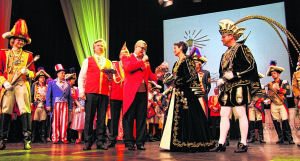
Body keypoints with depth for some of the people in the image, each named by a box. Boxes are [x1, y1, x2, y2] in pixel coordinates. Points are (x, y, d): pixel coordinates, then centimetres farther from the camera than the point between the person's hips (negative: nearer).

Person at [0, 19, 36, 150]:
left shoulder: (28, 55, 15)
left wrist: (27, 72, -9)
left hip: (22, 85, 0)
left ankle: (27, 139, -12)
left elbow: (33, 73, 14)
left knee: (25, 110, -12)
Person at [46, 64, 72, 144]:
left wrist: (70, 107, 10)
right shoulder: (52, 83, 8)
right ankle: (55, 138, 5)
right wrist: (48, 105, -6)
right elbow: (48, 95, 3)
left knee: (64, 121, 0)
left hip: (65, 104, 3)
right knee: (56, 121, -1)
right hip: (56, 104, -2)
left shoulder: (67, 84, 16)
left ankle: (63, 138, 6)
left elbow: (70, 96, 16)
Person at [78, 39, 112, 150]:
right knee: (89, 117, -5)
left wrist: (110, 76, -2)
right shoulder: (88, 61, 14)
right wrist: (81, 91, -3)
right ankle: (87, 142, 2)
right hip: (90, 93, -2)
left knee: (102, 118, 0)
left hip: (104, 93, 2)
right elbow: (81, 77, 8)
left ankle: (100, 142, 6)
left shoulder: (109, 63, 21)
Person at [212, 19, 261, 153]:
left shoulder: (241, 48, -4)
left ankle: (243, 143, 5)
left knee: (241, 114, -4)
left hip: (239, 87, -8)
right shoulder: (225, 54, 20)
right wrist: (221, 80, 6)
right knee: (224, 114, 5)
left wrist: (235, 74, -17)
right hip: (227, 88, 8)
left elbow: (251, 66, -10)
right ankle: (221, 143, 8)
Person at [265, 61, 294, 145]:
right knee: (276, 122, -1)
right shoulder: (270, 84, 18)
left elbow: (288, 92, -5)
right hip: (273, 105, 3)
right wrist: (268, 94, -4)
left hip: (282, 104, -3)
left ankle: (289, 138, -6)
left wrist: (279, 89, -15)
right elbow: (268, 94, 18)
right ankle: (281, 138, 7)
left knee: (285, 121, -13)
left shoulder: (284, 82, 8)